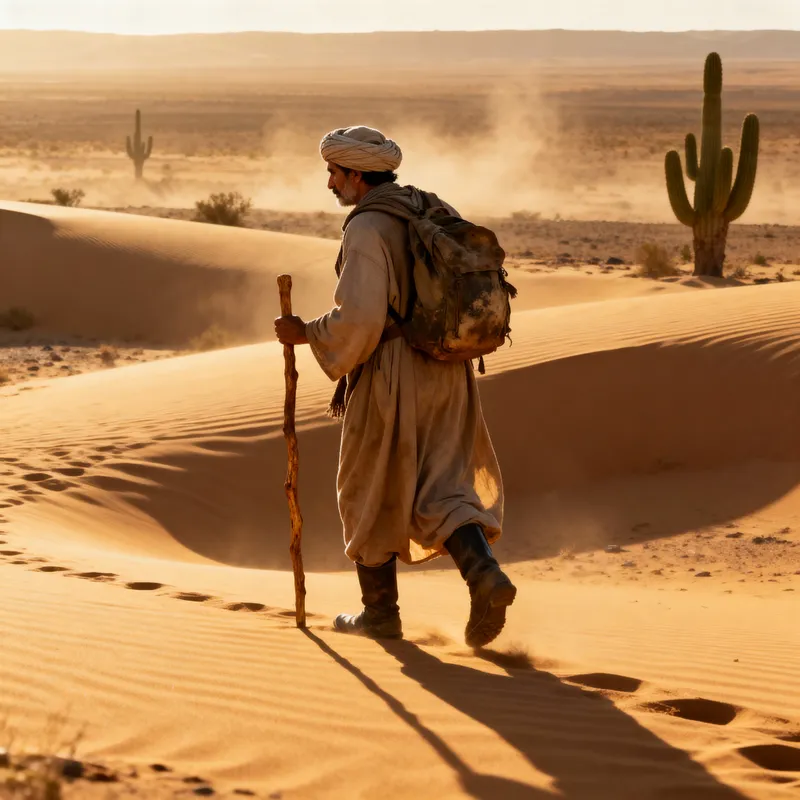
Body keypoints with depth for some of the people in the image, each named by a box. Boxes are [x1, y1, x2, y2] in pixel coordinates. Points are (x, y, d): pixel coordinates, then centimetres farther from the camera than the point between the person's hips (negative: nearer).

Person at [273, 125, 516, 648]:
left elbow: (358, 320, -24)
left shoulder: (367, 228, -16)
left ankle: (381, 613, 21)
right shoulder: (434, 213, 9)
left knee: (371, 496, 11)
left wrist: (305, 334, -8)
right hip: (447, 376, 7)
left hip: (388, 381, -7)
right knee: (440, 492, 9)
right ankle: (484, 575, -16)